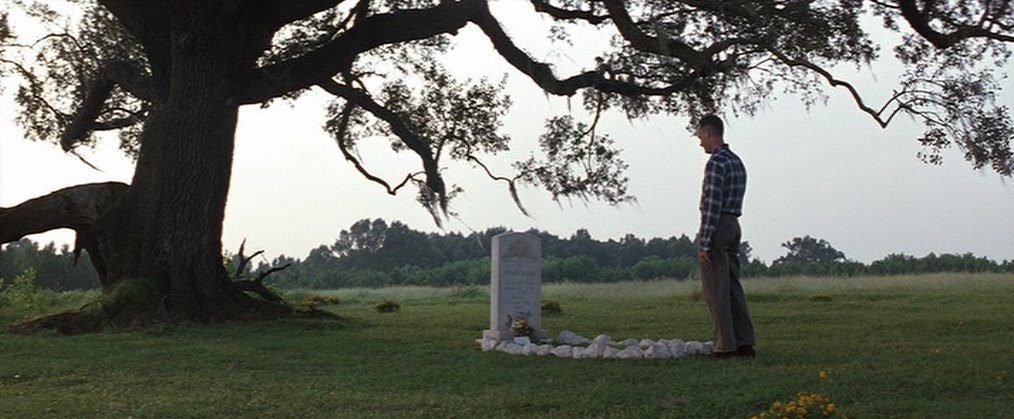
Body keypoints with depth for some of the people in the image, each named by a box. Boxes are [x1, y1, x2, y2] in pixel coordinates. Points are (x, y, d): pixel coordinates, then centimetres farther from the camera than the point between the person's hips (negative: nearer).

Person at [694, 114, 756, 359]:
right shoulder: (737, 161, 16)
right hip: (734, 226, 9)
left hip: (717, 227, -9)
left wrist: (704, 243, -19)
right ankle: (745, 343, 11)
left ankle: (726, 345, -4)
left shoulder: (716, 162, -14)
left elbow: (712, 205, -19)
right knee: (733, 287, 11)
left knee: (716, 290, -5)